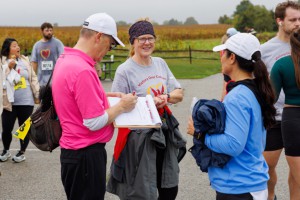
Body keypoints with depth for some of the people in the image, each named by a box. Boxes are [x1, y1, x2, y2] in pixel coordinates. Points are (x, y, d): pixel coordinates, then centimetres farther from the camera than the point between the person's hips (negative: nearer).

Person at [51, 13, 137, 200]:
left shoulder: (65, 59, 6)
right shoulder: (83, 70, -25)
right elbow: (95, 122, -24)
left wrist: (108, 95, 11)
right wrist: (121, 106, -9)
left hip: (76, 150, 10)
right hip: (86, 154, -10)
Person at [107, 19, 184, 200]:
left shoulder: (161, 63, 8)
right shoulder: (124, 71, -11)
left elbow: (179, 94, 8)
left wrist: (165, 97, -13)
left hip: (164, 135, 6)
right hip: (139, 138, -6)